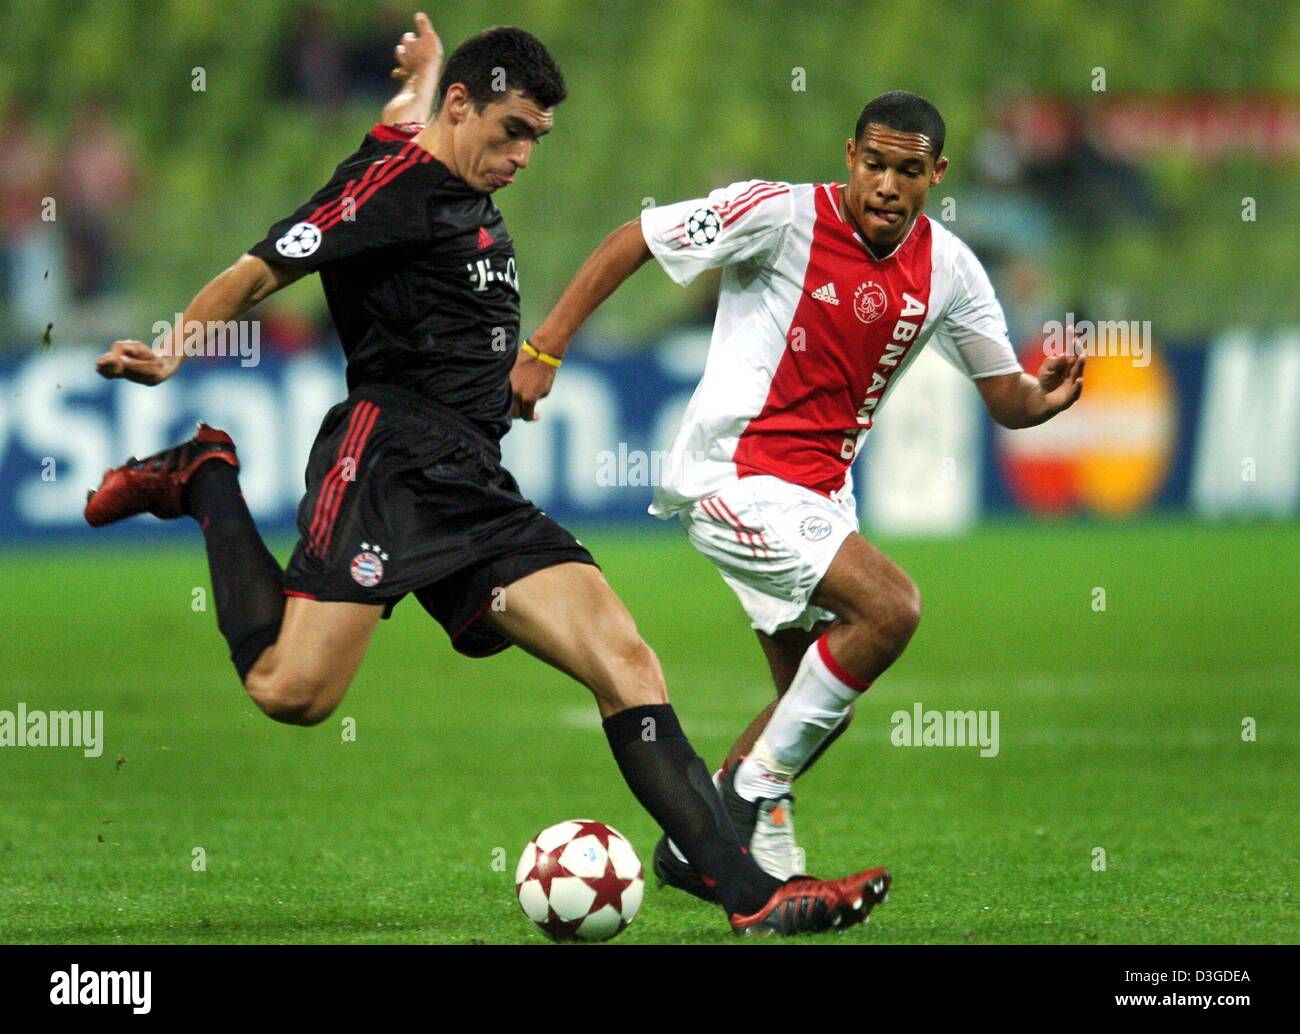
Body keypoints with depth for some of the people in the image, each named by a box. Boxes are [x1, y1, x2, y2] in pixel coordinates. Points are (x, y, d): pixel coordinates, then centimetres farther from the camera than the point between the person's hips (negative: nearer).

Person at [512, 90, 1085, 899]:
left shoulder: (948, 269, 3)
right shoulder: (785, 215, -14)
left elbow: (1005, 398, 10)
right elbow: (634, 240, -8)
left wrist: (1044, 398, -15)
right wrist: (544, 349, -12)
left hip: (820, 494, 8)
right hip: (735, 476, -8)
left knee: (820, 704, 10)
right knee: (890, 606, -24)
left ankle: (700, 845, 24)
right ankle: (755, 793, -11)